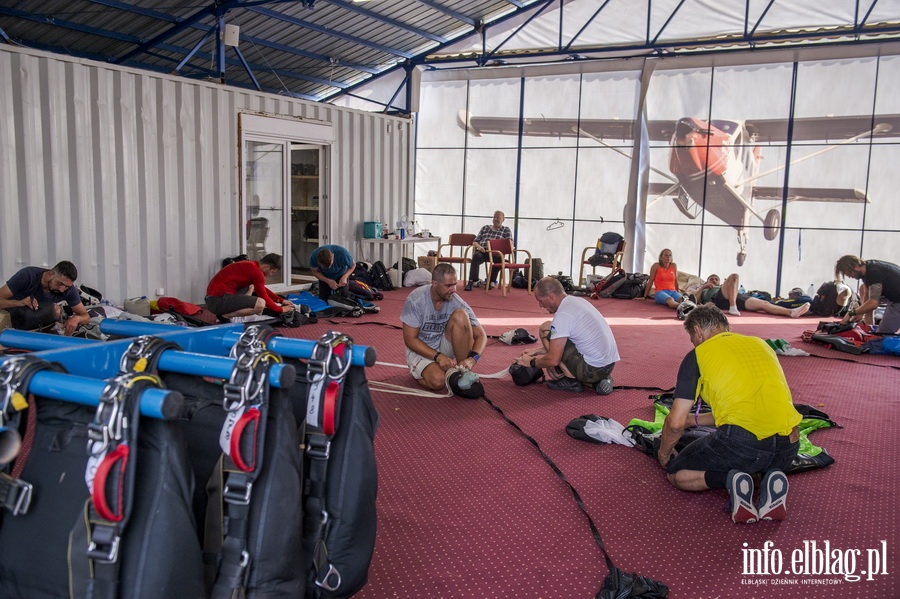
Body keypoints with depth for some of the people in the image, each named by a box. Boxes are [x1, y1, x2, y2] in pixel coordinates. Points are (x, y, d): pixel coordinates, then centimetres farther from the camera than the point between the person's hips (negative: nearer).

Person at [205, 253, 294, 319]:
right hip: (219, 300, -10)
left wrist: (281, 300, 25)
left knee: (252, 286, 29)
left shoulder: (250, 265, 17)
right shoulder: (256, 272, -13)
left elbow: (264, 290, 28)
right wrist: (281, 309, 4)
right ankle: (226, 316, -11)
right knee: (260, 304, -24)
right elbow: (264, 297, -8)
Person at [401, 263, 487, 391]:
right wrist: (438, 356, -30)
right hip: (420, 349, -2)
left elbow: (481, 336, -13)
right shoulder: (415, 300, -21)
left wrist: (472, 358, -34)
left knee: (460, 315, -25)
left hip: (445, 346, 3)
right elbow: (410, 339, -17)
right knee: (438, 381, -33)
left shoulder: (457, 302, -16)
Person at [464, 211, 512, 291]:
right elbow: (475, 242, 19)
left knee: (498, 257, -38)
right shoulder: (485, 228, 23)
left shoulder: (506, 230, 17)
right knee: (476, 255, -34)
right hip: (482, 251, 2)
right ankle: (471, 281, -44)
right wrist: (479, 246, -6)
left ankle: (492, 281, -24)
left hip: (496, 252, -1)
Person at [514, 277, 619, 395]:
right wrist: (537, 351, 23)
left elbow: (553, 360, -16)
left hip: (592, 369, -9)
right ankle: (598, 381, 11)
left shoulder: (563, 315, -18)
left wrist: (531, 362, 3)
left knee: (545, 329, -3)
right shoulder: (578, 301, 11)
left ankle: (571, 380, 1)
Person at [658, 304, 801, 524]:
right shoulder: (759, 343, 23)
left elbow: (676, 422, 2)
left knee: (676, 475, 18)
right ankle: (772, 479, 6)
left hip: (741, 441, -5)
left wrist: (664, 453, 23)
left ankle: (730, 479, -9)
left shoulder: (698, 354, 6)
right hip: (788, 446, 5)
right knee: (769, 463, 41)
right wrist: (697, 420, 43)